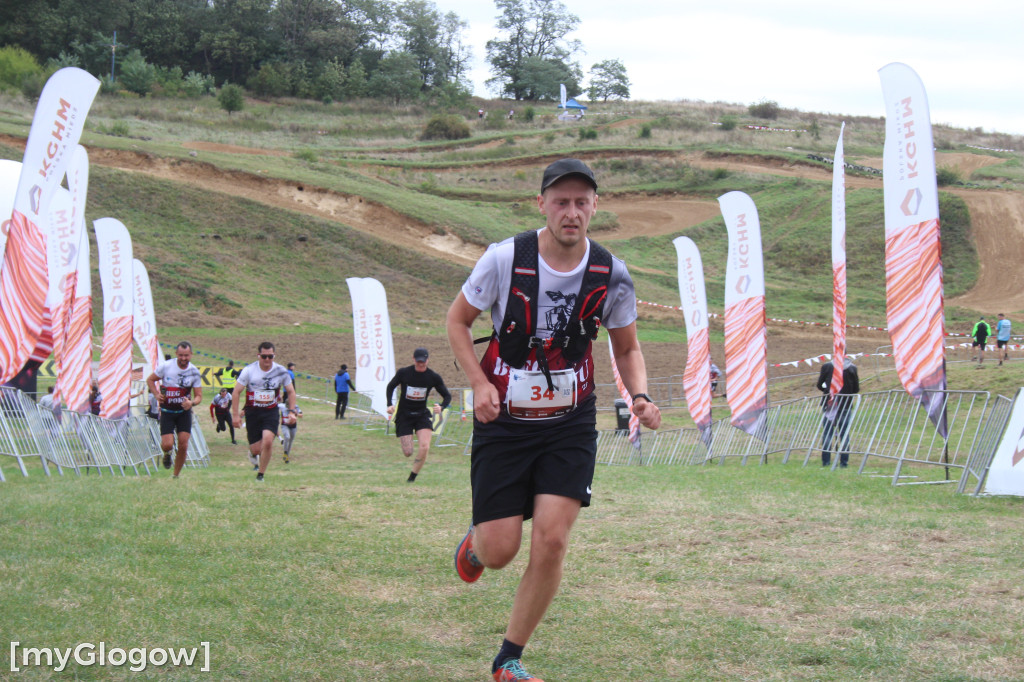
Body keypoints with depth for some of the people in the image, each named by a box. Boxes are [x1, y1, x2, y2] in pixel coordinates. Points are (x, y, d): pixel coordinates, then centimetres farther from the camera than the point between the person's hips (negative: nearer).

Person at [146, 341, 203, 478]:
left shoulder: (194, 372, -7)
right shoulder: (166, 366, -10)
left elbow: (199, 396, -2)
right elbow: (150, 380, 5)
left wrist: (192, 403, -25)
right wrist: (156, 395, -12)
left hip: (184, 412, 1)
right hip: (167, 411, -1)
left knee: (183, 445, -8)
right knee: (167, 445, -12)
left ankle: (176, 476, 10)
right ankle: (167, 454, 28)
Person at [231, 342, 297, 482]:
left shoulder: (281, 372, -4)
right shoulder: (248, 370, -9)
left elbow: (291, 392, 10)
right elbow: (236, 392, -3)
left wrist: (291, 411, -1)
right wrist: (235, 414, -8)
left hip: (271, 412, 0)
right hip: (252, 412, 0)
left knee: (268, 441, -21)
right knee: (256, 449, -2)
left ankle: (260, 474, -2)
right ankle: (253, 454, 39)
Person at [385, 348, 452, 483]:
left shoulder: (433, 377, -7)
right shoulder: (403, 373, -9)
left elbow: (447, 396, 0)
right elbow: (390, 387, 7)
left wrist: (441, 407, -22)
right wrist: (389, 404, -8)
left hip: (422, 415, 1)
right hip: (404, 415, -1)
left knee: (424, 448, -18)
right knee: (407, 453, -3)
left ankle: (412, 477, 1)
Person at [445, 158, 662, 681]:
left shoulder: (612, 275, -6)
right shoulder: (505, 259, -13)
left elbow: (627, 347, 10)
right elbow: (458, 321, 1)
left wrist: (639, 395, -10)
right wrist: (480, 383, -12)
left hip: (570, 423, 1)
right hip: (503, 422, -1)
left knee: (551, 540, -12)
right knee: (500, 550, -4)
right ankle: (475, 542, 37)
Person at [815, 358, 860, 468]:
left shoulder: (827, 367, -5)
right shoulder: (852, 368, -4)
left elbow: (819, 385, 1)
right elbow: (856, 389, 0)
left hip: (829, 405, 0)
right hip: (846, 405, 0)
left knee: (827, 434, 6)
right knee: (844, 434, 7)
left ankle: (826, 461, 3)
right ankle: (844, 462, 4)